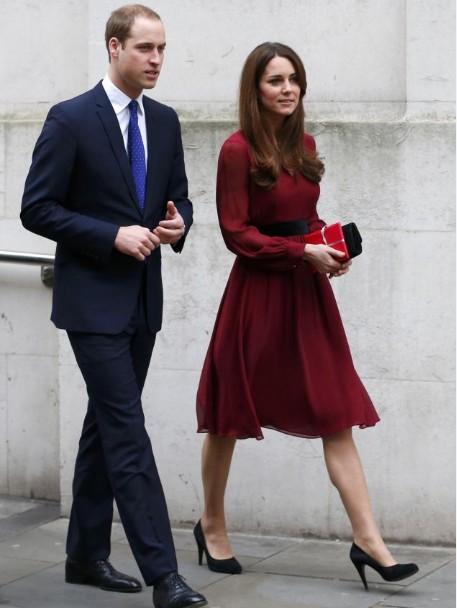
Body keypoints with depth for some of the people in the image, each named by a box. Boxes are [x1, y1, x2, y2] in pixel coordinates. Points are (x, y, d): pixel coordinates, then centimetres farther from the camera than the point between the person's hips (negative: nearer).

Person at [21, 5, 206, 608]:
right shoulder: (70, 120, -10)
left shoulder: (164, 122, 9)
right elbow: (37, 209, -11)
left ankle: (86, 555, 24)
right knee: (128, 433, -10)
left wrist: (178, 224, -5)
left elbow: (178, 197, 18)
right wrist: (114, 236, -19)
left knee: (105, 428, 14)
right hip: (93, 302, -7)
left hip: (143, 302, 7)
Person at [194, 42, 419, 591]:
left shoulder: (304, 146, 10)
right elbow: (236, 233, -12)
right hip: (256, 292, -6)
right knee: (230, 416, 9)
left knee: (337, 414, -1)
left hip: (307, 290, 6)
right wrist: (304, 252, -18)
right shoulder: (239, 149, -11)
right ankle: (212, 526, 27)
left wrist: (329, 249, -1)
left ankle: (367, 540, -3)